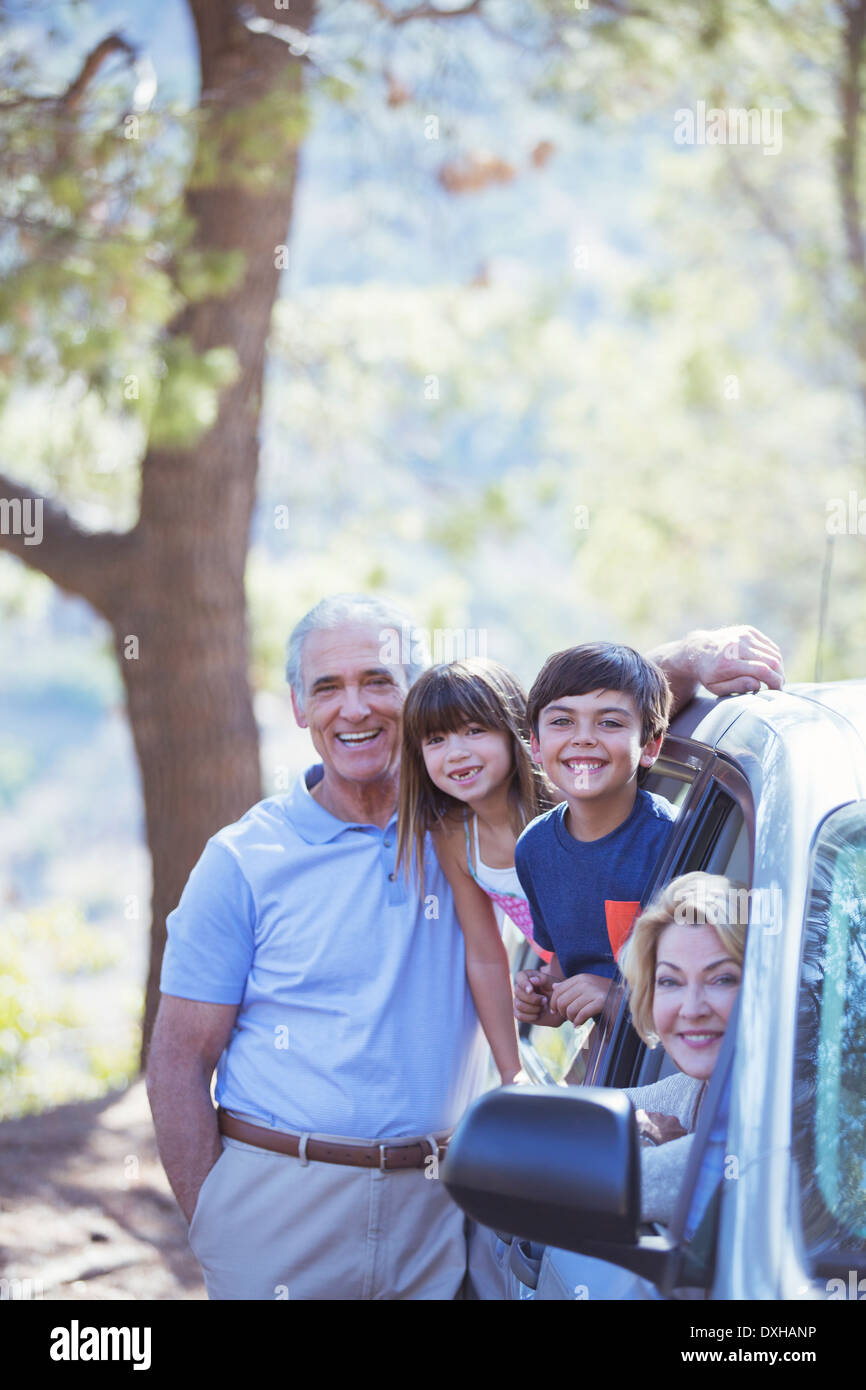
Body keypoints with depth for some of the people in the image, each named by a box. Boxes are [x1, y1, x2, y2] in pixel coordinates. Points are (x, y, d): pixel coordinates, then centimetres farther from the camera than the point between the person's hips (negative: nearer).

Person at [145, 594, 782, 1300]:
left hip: (435, 1211, 2)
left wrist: (692, 660, -10)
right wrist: (211, 1229, -7)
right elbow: (179, 1063, -2)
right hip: (279, 1206, -2)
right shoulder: (242, 861, -3)